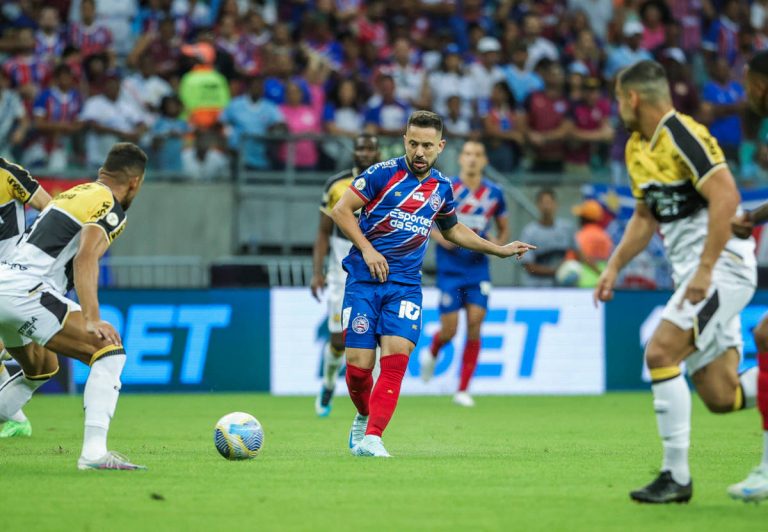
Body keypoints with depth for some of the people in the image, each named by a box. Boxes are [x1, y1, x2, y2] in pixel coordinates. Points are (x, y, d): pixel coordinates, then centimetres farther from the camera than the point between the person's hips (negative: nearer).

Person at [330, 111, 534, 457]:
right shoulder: (385, 173, -5)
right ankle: (364, 417, 24)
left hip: (405, 285, 3)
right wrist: (367, 249, -14)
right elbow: (340, 210, -5)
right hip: (364, 281, -3)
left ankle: (371, 437, -19)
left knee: (396, 358, -18)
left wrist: (499, 250, 28)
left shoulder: (441, 188, 10)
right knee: (358, 365, -7)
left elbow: (453, 230, 29)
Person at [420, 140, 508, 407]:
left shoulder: (494, 193, 2)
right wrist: (439, 236, -16)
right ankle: (432, 353, 35)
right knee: (449, 330, -4)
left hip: (478, 267, 2)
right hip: (450, 267, -2)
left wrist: (498, 243, -6)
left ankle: (463, 390, -1)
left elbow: (504, 228, 15)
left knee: (474, 326, -9)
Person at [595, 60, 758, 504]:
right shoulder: (637, 148, 14)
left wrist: (705, 270, -27)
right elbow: (646, 216, 25)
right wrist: (615, 267, 16)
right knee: (721, 397, 4)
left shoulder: (683, 136, -15)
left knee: (660, 353, -19)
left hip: (723, 266, -9)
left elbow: (726, 197, -24)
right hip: (696, 273, 9)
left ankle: (677, 476, -13)